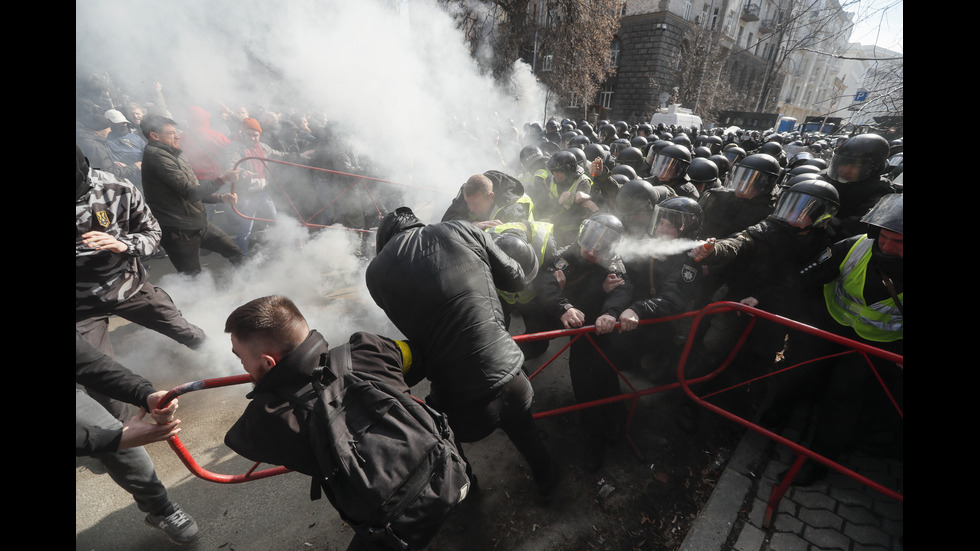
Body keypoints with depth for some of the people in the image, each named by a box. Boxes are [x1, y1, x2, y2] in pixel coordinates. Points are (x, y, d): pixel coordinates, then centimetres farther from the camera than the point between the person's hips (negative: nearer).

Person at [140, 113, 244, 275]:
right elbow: (190, 193, -20)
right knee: (193, 280, -2)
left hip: (200, 224, 9)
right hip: (180, 233, -9)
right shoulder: (156, 156, -15)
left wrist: (221, 198, 6)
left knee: (235, 254, 10)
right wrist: (222, 179, -15)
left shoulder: (173, 155, 16)